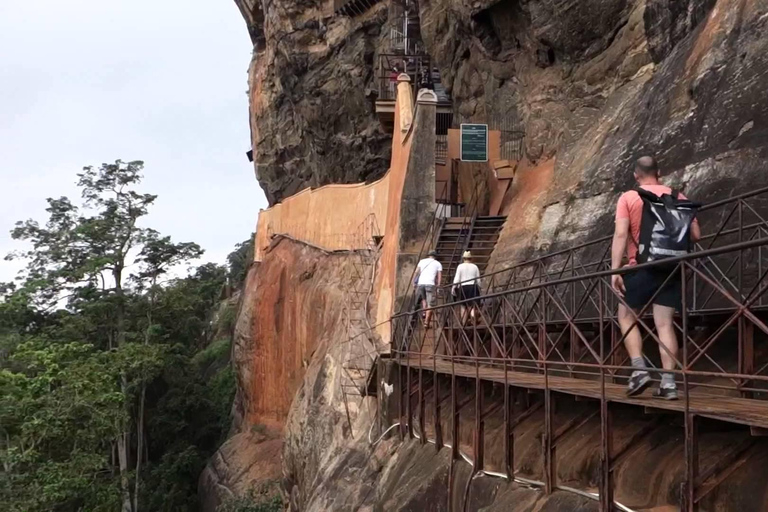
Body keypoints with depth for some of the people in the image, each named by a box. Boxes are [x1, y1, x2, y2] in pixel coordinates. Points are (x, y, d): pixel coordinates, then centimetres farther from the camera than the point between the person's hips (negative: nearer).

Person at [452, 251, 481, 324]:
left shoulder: (460, 266, 1)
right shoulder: (475, 267, 9)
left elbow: (457, 278, -6)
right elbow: (478, 280, 10)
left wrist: (453, 288, -1)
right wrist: (478, 289, 19)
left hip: (463, 288, -1)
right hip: (473, 287, 1)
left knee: (463, 306, 9)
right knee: (472, 306, 1)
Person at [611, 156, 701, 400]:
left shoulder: (628, 198, 0)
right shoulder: (679, 198, 9)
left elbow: (621, 235, -11)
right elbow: (696, 235, 6)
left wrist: (614, 270, -13)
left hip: (642, 268, -3)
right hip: (671, 268, 3)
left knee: (627, 317, 12)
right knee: (665, 323, 4)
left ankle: (639, 369, -3)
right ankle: (668, 381, -2)